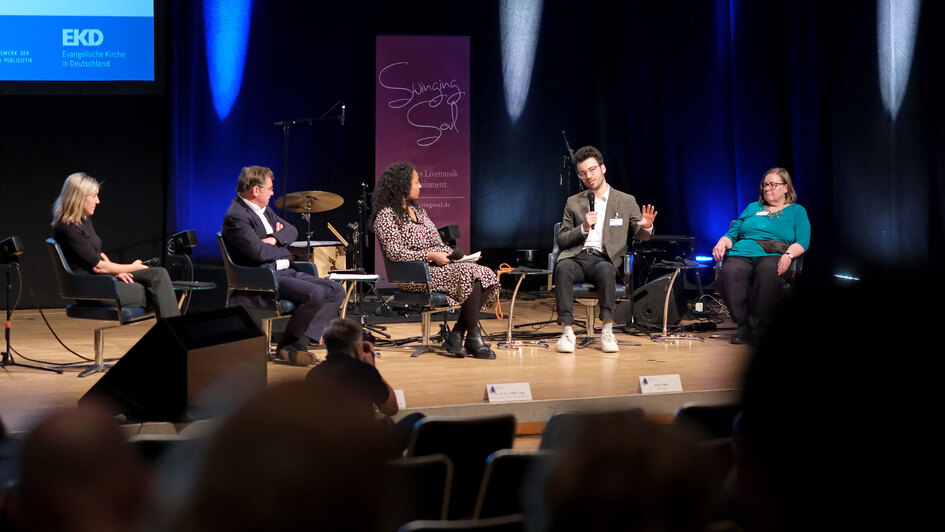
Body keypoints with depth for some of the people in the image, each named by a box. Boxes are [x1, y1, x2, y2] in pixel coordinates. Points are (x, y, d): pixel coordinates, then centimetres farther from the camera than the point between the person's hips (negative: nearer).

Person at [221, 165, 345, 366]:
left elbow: (292, 230, 17)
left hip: (286, 272, 10)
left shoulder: (264, 209, 18)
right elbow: (259, 252, -21)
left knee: (336, 291, -4)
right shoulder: (236, 216, -13)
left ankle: (299, 344, -13)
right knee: (316, 294, -29)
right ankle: (287, 346, -9)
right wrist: (283, 248, 0)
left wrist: (274, 239, -5)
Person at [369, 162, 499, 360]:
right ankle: (473, 339, -21)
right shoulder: (387, 215, -6)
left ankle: (456, 335, -14)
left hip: (440, 265, 9)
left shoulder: (417, 210, 21)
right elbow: (395, 253, -17)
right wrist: (431, 256, -19)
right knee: (469, 274, -30)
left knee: (487, 276, -13)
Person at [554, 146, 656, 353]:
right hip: (577, 256, 1)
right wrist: (583, 229, -4)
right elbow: (561, 240, 14)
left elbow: (640, 235, 13)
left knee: (605, 270, -38)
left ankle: (607, 330, -33)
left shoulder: (626, 201, 15)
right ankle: (567, 330, -33)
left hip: (604, 259, -1)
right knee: (562, 268, -35)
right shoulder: (573, 202, 18)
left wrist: (646, 227, -12)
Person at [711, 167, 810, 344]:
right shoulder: (752, 208, 31)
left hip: (773, 256, -3)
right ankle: (743, 326, -28)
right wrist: (722, 243, 2)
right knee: (729, 272, -35)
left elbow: (802, 242, 4)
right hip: (741, 254, 3)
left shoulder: (797, 211, 19)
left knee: (767, 272, -41)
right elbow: (732, 233, 26)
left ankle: (763, 325, -31)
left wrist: (788, 255, -17)